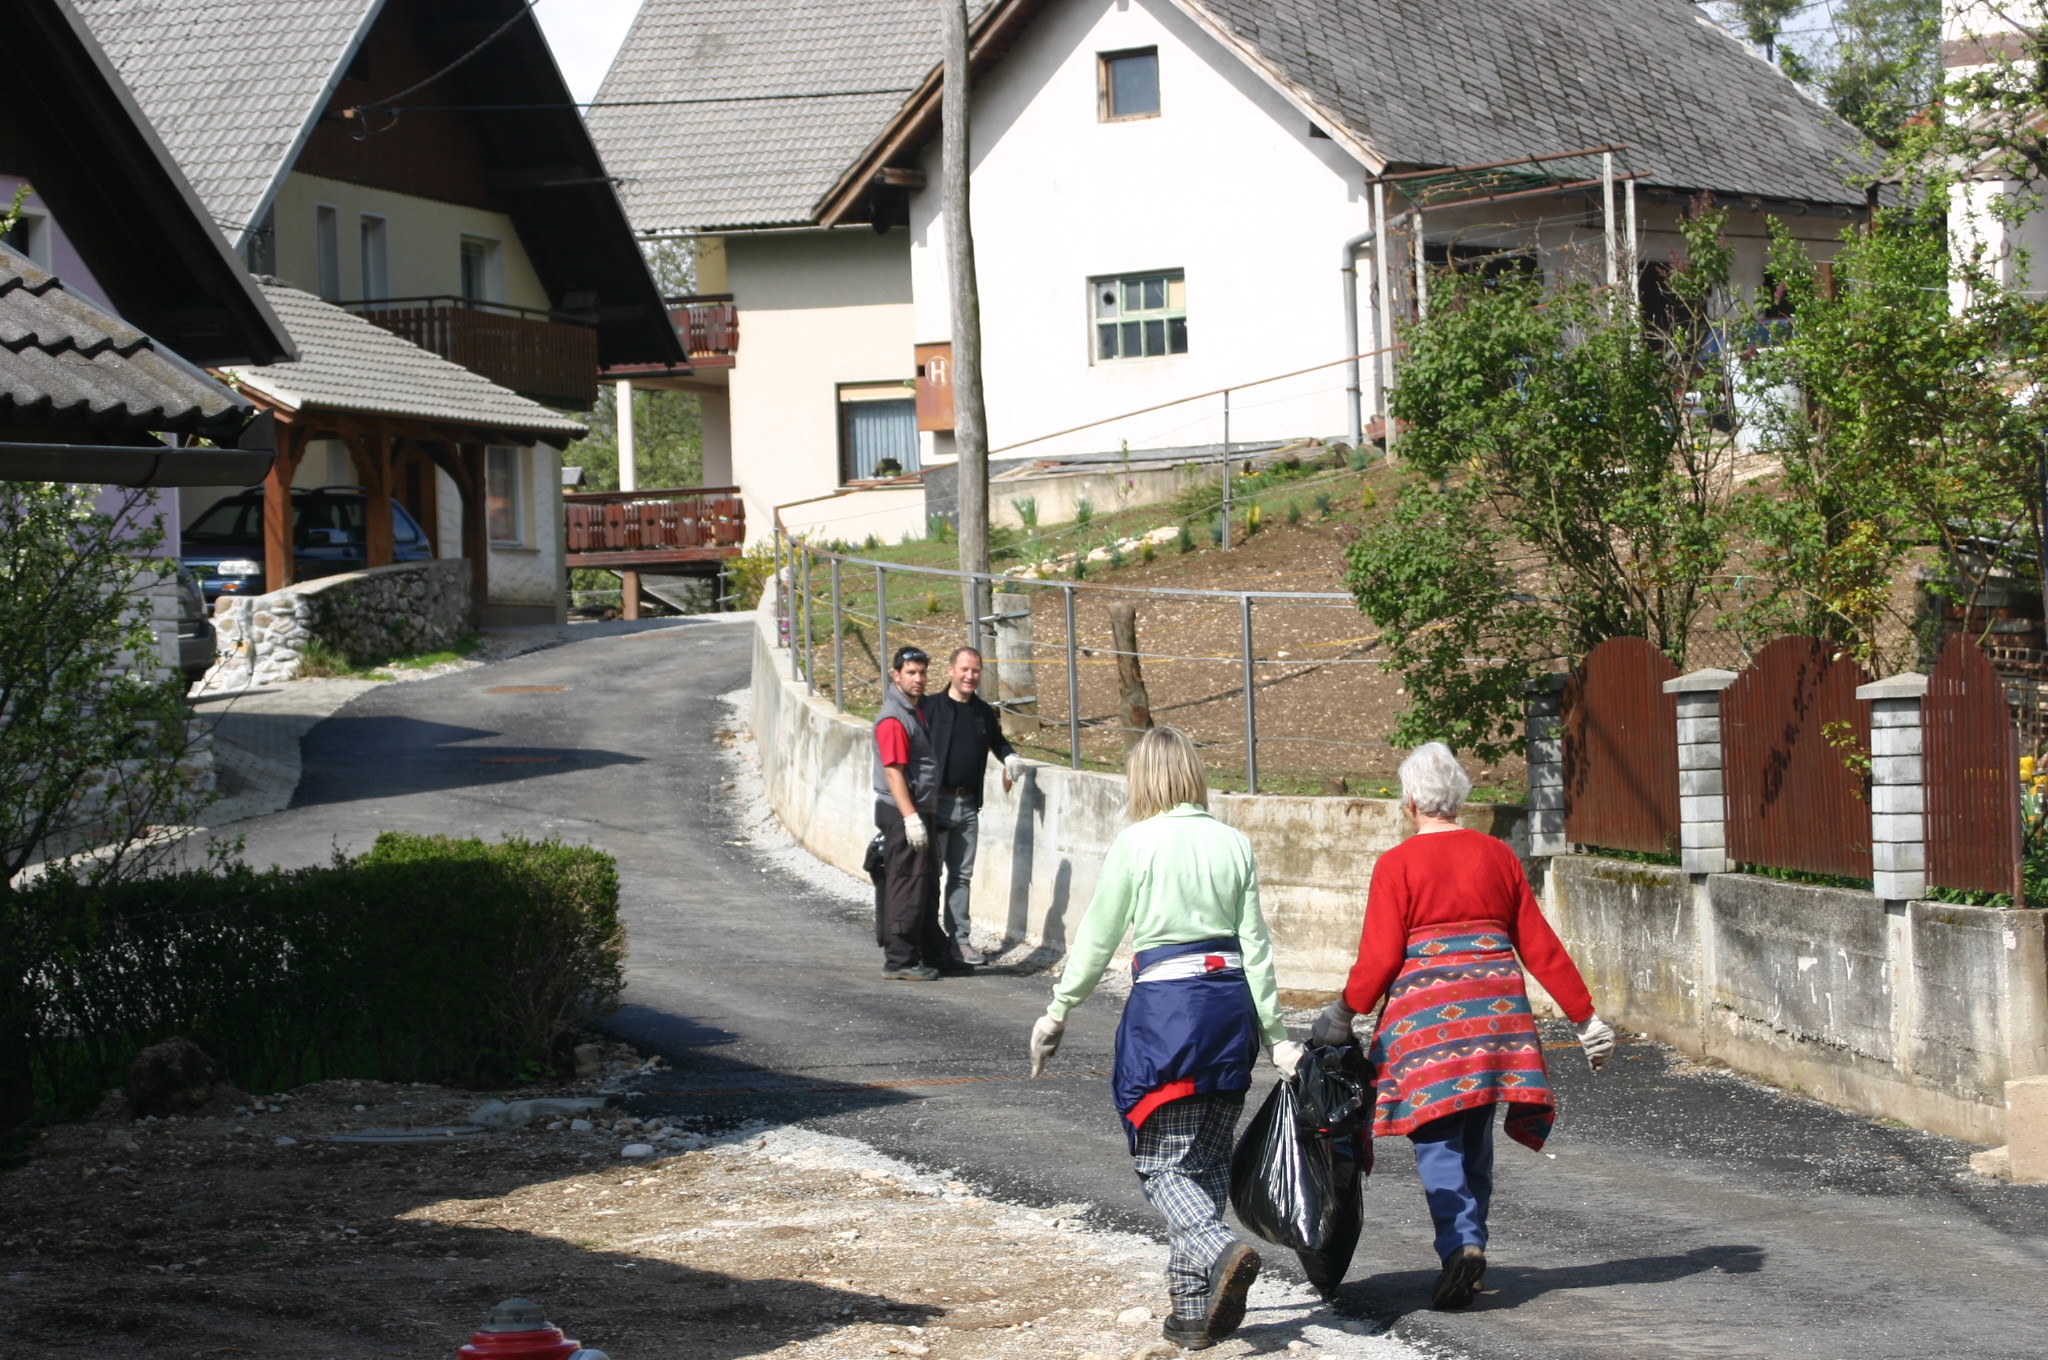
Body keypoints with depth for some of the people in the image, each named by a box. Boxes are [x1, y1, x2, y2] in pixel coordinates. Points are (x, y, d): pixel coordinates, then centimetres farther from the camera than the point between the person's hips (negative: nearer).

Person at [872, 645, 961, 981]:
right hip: (903, 814, -10)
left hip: (918, 812, 10)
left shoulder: (914, 711, 16)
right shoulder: (893, 719, -15)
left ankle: (934, 955, 24)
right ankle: (899, 962, -3)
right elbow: (893, 771, -21)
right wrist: (910, 817, -26)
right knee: (906, 889, -7)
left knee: (927, 889, 16)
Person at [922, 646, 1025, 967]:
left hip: (968, 805, 5)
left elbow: (998, 742, 29)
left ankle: (959, 939, 16)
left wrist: (1011, 758, 6)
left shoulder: (983, 712, 11)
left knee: (962, 875, 11)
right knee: (930, 873, -3)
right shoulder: (930, 707, -6)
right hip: (936, 803, -5)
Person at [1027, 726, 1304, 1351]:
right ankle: (1196, 1310, 14)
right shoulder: (1233, 843, 5)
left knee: (1165, 1164, 2)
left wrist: (1057, 1013, 12)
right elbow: (1255, 945, 5)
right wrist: (1276, 1036, 10)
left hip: (1165, 1004, -5)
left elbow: (1097, 940, 0)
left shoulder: (1136, 843, -6)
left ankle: (1221, 1252, -24)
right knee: (1210, 1162, 13)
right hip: (1232, 1001, 5)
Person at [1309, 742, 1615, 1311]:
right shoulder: (1497, 856, 8)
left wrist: (1343, 1015, 5)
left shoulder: (1397, 865, -5)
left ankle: (1461, 1243, -21)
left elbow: (1379, 958, -8)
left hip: (1427, 1008, -4)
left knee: (1438, 1139, -3)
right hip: (1495, 1003, 4)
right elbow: (1539, 945, 9)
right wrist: (1586, 1015, 14)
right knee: (1476, 1139, 14)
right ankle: (1469, 1248, 14)